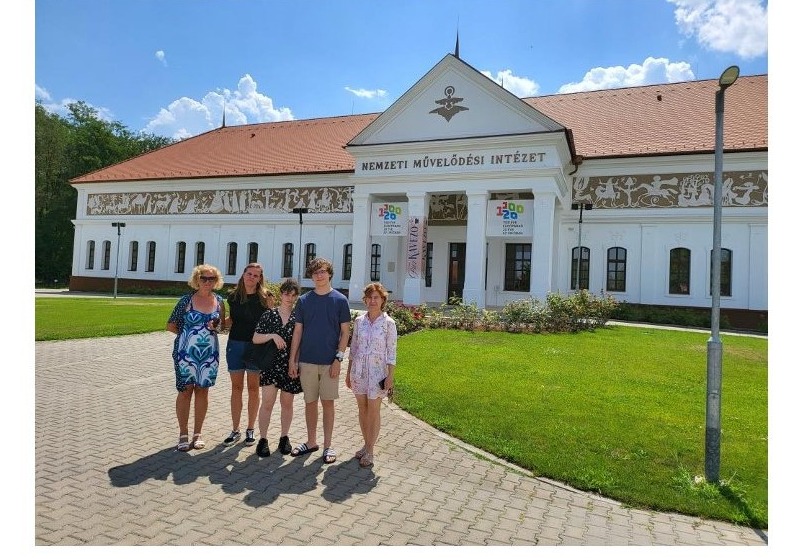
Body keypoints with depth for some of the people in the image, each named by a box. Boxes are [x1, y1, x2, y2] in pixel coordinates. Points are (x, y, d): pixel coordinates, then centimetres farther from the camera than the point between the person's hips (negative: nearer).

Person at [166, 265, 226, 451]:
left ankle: (198, 433, 20)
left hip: (209, 353, 3)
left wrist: (215, 326, -5)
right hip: (186, 352, -2)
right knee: (185, 390, 4)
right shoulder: (187, 299, -4)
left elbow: (223, 324, 15)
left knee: (202, 391, 9)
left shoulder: (219, 301, 4)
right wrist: (188, 333, -3)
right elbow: (171, 325, 1)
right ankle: (183, 434, 16)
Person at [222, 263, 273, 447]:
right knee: (236, 387, 8)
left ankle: (250, 429, 19)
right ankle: (235, 430, 18)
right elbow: (232, 320, 14)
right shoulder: (233, 296, 4)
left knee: (253, 388, 6)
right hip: (235, 344, 2)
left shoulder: (265, 297, -3)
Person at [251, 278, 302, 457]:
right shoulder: (269, 314, 1)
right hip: (271, 364, -1)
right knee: (267, 403, -3)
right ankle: (263, 439, 10)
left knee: (287, 403, 11)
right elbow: (255, 338, 1)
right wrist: (272, 335, -15)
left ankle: (284, 437, 26)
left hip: (291, 365, 1)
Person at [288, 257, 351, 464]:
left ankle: (328, 446, 16)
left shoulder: (340, 300, -1)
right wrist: (292, 359, 1)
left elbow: (345, 332, -1)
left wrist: (338, 359, -9)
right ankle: (311, 442, 25)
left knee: (328, 402, 4)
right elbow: (297, 331, 6)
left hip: (330, 362, -2)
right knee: (310, 402, 10)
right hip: (307, 361, 2)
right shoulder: (303, 301, 5)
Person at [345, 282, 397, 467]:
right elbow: (353, 348, 9)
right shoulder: (359, 321, 4)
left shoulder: (388, 323, -7)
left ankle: (370, 451, 14)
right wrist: (348, 373, 9)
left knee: (373, 411, 3)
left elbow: (391, 352, -6)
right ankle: (366, 444, 28)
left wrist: (390, 376, -9)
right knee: (362, 409, 12)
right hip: (359, 370, 4)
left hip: (377, 372, -4)